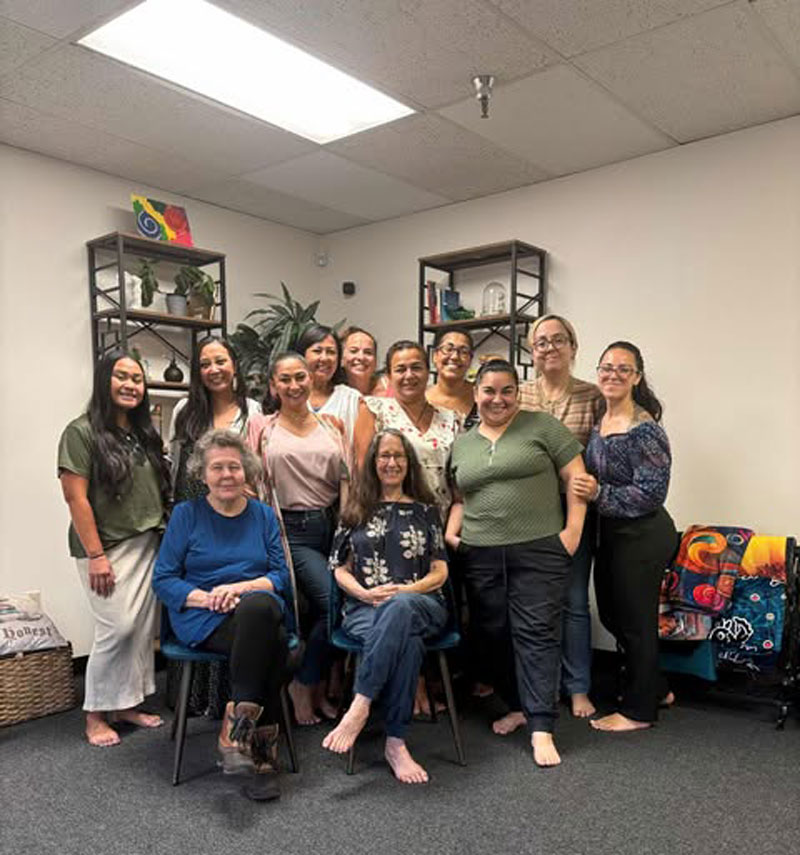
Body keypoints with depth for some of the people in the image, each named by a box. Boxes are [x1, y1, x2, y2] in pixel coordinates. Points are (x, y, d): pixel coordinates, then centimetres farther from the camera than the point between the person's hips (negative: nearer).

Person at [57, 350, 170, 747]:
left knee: (143, 628, 8)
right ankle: (96, 714, 11)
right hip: (108, 547, -6)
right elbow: (76, 497, -12)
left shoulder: (145, 434, 12)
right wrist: (95, 555, -16)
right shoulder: (82, 432, -7)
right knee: (117, 628, -7)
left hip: (148, 546, 6)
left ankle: (127, 704, 23)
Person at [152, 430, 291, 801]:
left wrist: (242, 587, -10)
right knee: (270, 642, -34)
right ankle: (262, 750, -26)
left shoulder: (263, 515, 15)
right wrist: (204, 597, -13)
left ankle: (236, 728, -28)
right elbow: (162, 579, 5)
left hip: (262, 607, 3)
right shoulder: (186, 514, 9)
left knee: (259, 606, -37)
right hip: (203, 620, -2)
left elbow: (281, 575, 10)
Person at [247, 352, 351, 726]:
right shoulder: (262, 428, 5)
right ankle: (304, 685, 6)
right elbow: (255, 484, 2)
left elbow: (347, 479, 9)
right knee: (334, 603, -17)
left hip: (331, 525, 4)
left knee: (324, 610, -1)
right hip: (292, 530, -3)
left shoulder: (331, 425, 12)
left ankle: (315, 685, 24)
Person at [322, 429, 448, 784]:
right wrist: (366, 593, -8)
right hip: (365, 608, 0)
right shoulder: (356, 511, 17)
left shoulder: (425, 510, 17)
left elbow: (440, 571, 10)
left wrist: (403, 590, -9)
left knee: (399, 608, -41)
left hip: (418, 604, 0)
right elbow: (340, 569, 14)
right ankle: (396, 744, -35)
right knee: (405, 641, -38)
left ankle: (360, 707, -42)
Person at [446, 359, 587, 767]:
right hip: (480, 555, 5)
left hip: (539, 550, -4)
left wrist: (573, 530, -9)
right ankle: (518, 706, 28)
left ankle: (541, 729, -1)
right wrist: (451, 530, 6)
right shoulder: (461, 444, 14)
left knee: (537, 633, -5)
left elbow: (576, 477, -2)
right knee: (495, 634, 10)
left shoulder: (542, 426, 0)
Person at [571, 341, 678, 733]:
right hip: (611, 532, 9)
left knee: (635, 620, 5)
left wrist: (599, 494, -23)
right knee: (612, 613, 19)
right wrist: (583, 488, 3)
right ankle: (655, 688, 39)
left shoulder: (644, 429, -19)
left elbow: (652, 492, -20)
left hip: (642, 535, -9)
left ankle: (638, 711, 24)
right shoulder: (600, 421, 6)